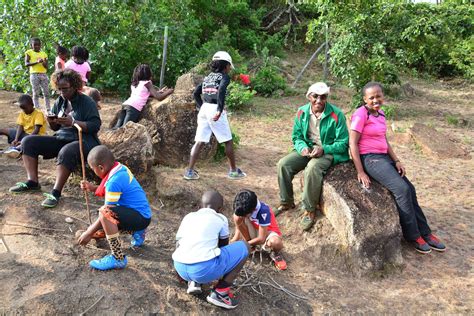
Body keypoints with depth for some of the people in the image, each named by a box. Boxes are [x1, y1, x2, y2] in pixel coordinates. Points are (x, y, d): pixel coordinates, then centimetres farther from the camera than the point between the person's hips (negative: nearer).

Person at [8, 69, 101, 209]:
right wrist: (51, 122, -6)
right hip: (61, 139, 7)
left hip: (83, 141, -7)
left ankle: (56, 192, -32)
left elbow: (96, 125, -17)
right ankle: (32, 182, -10)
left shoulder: (87, 102, -8)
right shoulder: (59, 102, 11)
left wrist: (72, 122, -27)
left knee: (66, 152, -40)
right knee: (28, 141, -5)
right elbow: (55, 128, 18)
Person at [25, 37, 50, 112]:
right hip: (34, 75, -3)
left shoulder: (43, 53, 12)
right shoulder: (29, 52, 2)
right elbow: (26, 64, -9)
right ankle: (37, 109, 4)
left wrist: (44, 63, -14)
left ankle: (48, 109, 8)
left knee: (46, 93, 3)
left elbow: (47, 67, 8)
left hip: (43, 74, 3)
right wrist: (37, 62, -19)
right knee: (36, 93, -1)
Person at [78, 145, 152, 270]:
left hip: (140, 217, -10)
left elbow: (107, 212, -19)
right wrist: (93, 188, 13)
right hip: (141, 212, 10)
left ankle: (118, 258, -23)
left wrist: (89, 233, -10)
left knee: (105, 213, -32)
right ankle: (136, 232, 27)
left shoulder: (114, 181, -22)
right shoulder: (119, 167, 3)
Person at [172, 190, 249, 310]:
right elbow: (223, 246, 28)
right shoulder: (221, 219, 13)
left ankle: (194, 282, 15)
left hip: (180, 268, 6)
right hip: (205, 269, -6)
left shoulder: (188, 216, 21)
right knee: (244, 247, 15)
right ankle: (219, 293, 9)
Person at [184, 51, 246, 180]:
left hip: (204, 109, 6)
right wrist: (220, 110, -25)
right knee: (228, 141, 7)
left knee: (199, 141, 5)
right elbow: (221, 91, -20)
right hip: (215, 110, -6)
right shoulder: (224, 77, -1)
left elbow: (196, 93, 16)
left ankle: (190, 171, 1)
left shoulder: (207, 77, 19)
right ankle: (233, 171, 16)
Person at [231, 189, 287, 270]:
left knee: (276, 242, -42)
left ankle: (275, 254, -2)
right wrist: (234, 240, -16)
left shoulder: (263, 212, -34)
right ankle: (250, 246, -4)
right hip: (254, 231, 4)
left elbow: (261, 239, -28)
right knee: (237, 217, -24)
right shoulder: (244, 208, -20)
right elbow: (239, 225, -4)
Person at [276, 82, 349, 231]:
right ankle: (286, 202, 5)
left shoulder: (336, 114, -14)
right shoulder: (302, 112, -1)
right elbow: (296, 136, 6)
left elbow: (343, 143, -12)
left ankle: (309, 210, -19)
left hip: (329, 151, -5)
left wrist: (323, 149, -26)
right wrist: (302, 148, -16)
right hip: (307, 149, 5)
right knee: (283, 164, -15)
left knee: (312, 168, -35)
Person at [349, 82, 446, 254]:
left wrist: (397, 161, 4)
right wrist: (360, 172, -19)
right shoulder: (360, 114, -13)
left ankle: (424, 232, 14)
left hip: (384, 157, 8)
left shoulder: (380, 114, 12)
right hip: (369, 158, -8)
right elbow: (353, 144, -16)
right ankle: (413, 236, -5)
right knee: (402, 189, -20)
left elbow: (385, 141, 16)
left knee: (410, 190, 2)